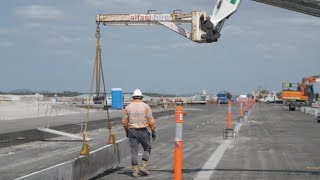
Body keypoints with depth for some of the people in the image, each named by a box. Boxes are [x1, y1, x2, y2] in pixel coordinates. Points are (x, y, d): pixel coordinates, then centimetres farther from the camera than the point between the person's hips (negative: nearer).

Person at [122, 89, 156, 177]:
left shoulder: (128, 107, 4)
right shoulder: (145, 106, -1)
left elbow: (124, 121, 6)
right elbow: (151, 120, -5)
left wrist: (127, 131, 19)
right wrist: (153, 131, 1)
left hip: (132, 131, 2)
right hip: (143, 130, -2)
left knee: (134, 151, 3)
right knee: (147, 148, 15)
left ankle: (135, 170, 1)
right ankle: (143, 166, 4)